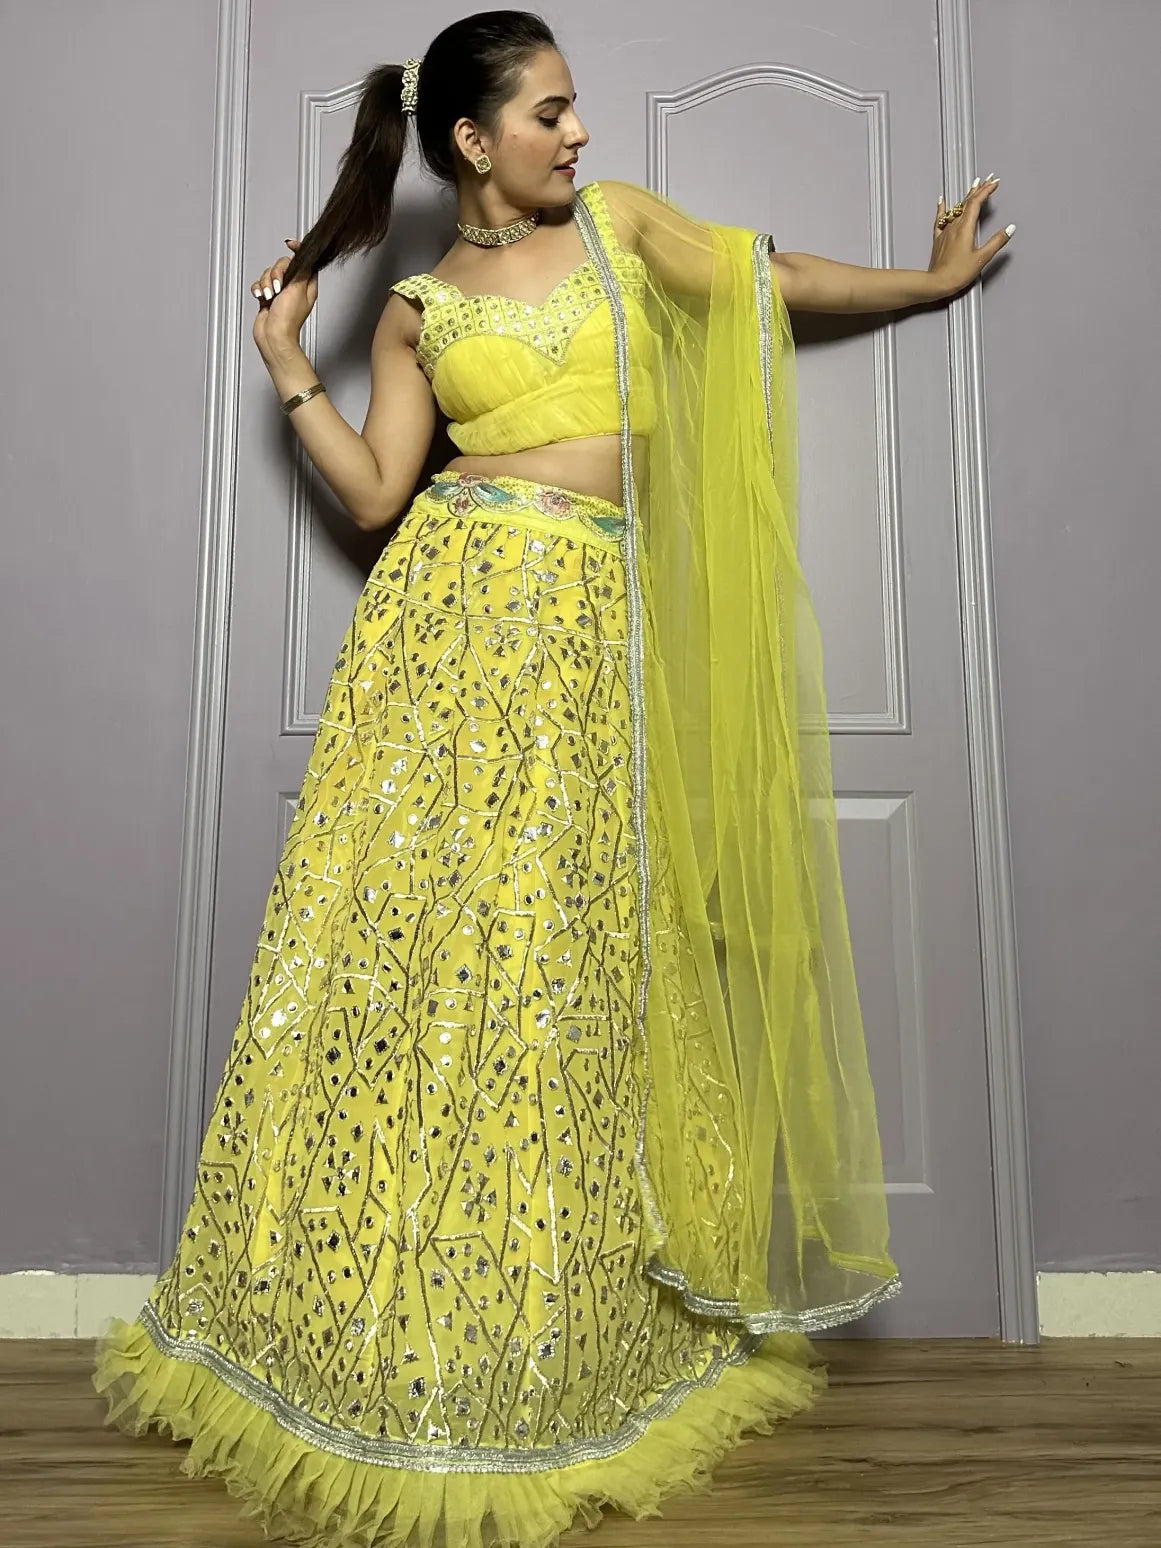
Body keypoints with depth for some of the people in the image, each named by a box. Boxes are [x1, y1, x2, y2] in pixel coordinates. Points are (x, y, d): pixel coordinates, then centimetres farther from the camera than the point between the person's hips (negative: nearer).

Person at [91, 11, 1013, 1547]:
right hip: (450, 610, -1)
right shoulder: (418, 309, 13)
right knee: (408, 928, -5)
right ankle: (373, 1325, 11)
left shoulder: (618, 218, 19)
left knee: (558, 963, -1)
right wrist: (289, 365, 5)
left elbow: (775, 276, 27)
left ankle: (532, 1346, 13)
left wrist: (934, 274, 35)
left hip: (589, 625, 1)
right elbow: (377, 495, 7)